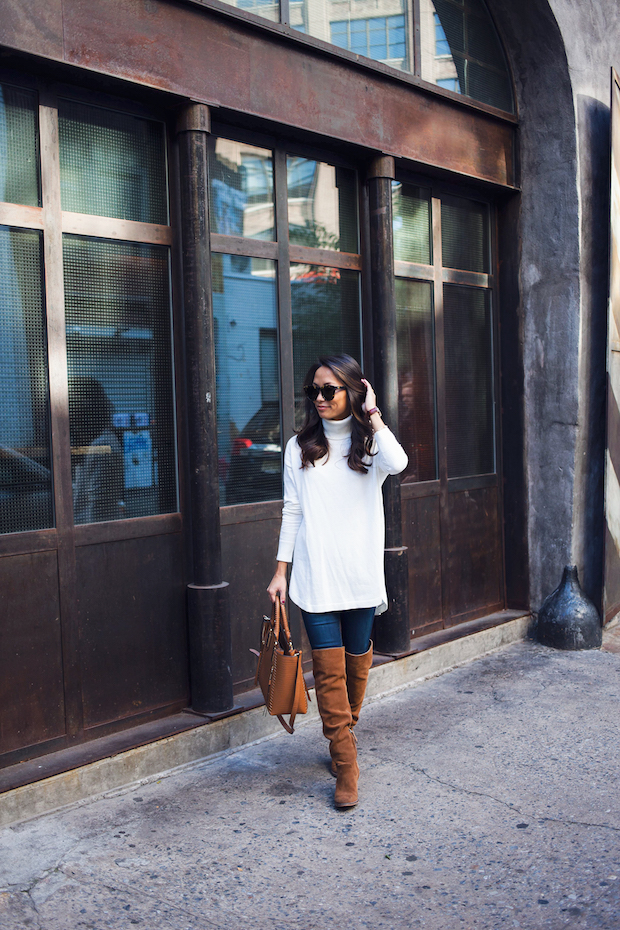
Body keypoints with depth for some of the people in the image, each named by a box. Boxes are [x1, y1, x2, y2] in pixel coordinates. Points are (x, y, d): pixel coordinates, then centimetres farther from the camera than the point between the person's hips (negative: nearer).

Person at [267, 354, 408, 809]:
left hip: (361, 574, 0)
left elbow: (397, 464, -21)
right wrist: (281, 570, 4)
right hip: (316, 577, 0)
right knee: (329, 668, -4)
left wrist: (373, 415, -11)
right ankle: (346, 767, 2)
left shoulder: (370, 441, 4)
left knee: (358, 661, 11)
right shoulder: (301, 447, 7)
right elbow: (292, 510, 8)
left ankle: (344, 734, 35)